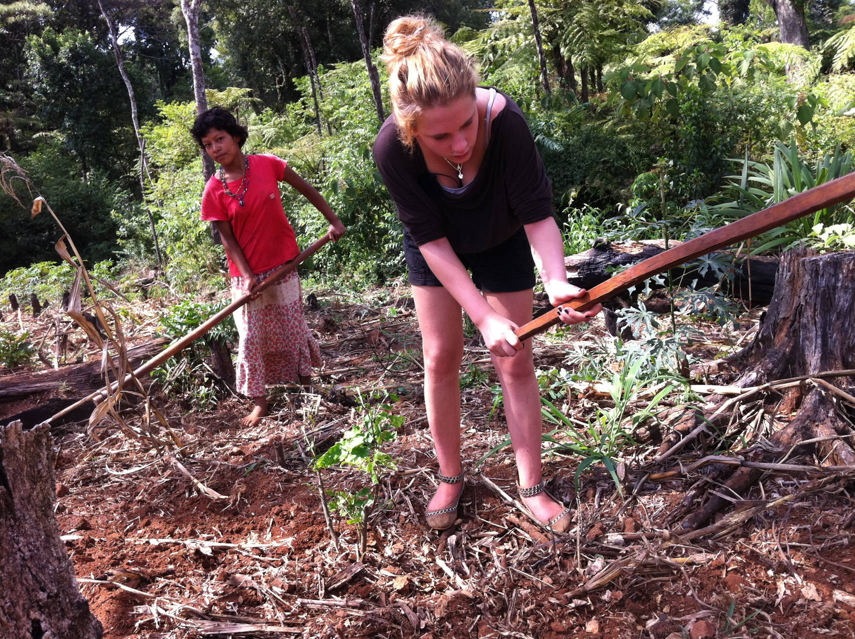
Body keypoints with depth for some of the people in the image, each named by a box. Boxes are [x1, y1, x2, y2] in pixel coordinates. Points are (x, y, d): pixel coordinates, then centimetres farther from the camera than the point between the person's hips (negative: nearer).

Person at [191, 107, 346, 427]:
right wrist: (247, 276, -18)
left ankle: (307, 385, 31)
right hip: (248, 274, 0)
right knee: (251, 339, 2)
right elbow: (227, 238, -8)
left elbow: (306, 189, 2)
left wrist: (333, 220, 0)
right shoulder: (213, 190, -8)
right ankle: (259, 402, 15)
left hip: (283, 265, 0)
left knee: (294, 330, 12)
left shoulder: (267, 164, -8)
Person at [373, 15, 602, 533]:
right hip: (436, 249, 1)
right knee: (442, 358, 4)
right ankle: (451, 478, 22)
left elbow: (538, 215, -29)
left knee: (515, 359, 2)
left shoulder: (506, 122, -38)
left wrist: (557, 280, -48)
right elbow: (431, 239, -28)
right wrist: (484, 317, -36)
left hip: (502, 242, 0)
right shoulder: (393, 148, -35)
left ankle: (532, 488, 14)